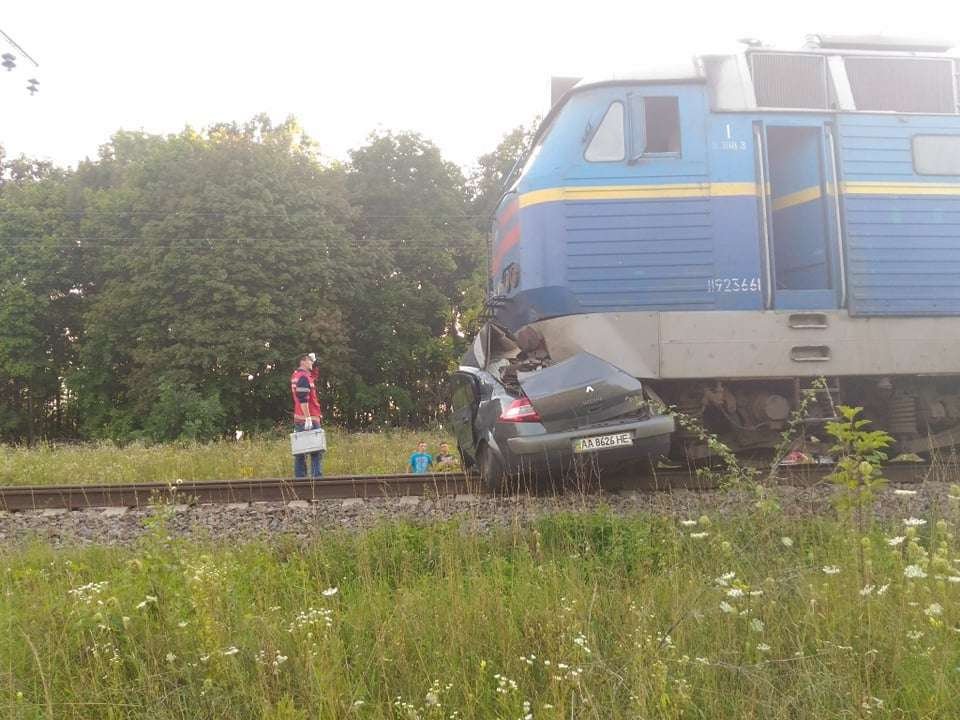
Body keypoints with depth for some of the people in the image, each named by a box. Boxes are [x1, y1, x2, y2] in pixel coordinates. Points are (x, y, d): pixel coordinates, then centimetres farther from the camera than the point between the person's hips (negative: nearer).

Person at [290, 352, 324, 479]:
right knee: (317, 451, -8)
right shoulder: (303, 377, -14)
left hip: (299, 420, 10)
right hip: (309, 420, -10)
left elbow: (315, 374, 35)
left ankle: (299, 477, 14)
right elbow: (303, 399, -22)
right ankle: (317, 476, -11)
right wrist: (308, 418, -24)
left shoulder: (296, 375, 17)